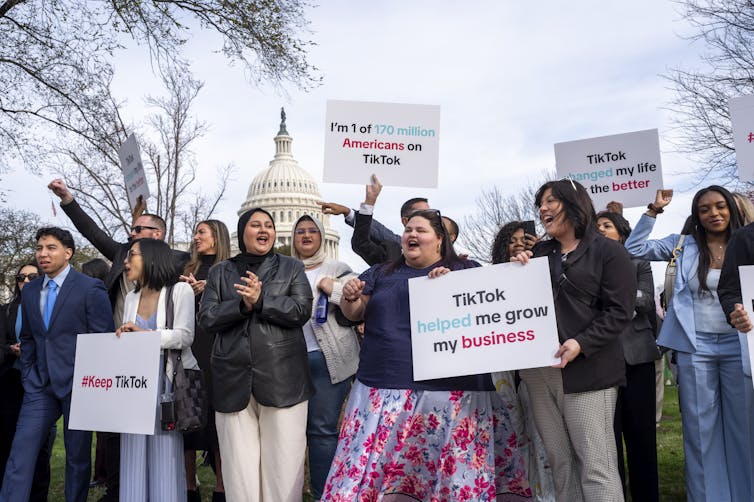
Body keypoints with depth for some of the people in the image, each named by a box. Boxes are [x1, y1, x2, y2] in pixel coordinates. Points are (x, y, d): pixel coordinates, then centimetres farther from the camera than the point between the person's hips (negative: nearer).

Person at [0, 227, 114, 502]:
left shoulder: (91, 288, -8)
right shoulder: (30, 291, 10)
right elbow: (27, 339, 19)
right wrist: (28, 376, 10)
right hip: (40, 385, 5)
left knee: (78, 455, 8)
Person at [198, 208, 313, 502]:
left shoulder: (292, 268, 11)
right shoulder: (220, 272, 15)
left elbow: (301, 311, -3)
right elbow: (207, 318, 3)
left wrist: (261, 299, -13)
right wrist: (242, 305, -12)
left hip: (282, 377, -1)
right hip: (233, 378, 2)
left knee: (283, 462, 0)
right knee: (239, 465, 4)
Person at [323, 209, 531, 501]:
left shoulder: (465, 271, 9)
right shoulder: (380, 274, 18)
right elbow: (354, 313, 16)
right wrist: (349, 297, -7)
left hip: (451, 391, -2)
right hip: (384, 389, 3)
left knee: (456, 473, -1)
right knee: (371, 473, -2)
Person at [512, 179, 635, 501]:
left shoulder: (608, 252, 0)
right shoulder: (538, 253, 16)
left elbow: (619, 312, -8)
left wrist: (582, 344, -20)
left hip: (586, 370, -5)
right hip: (540, 369, 5)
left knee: (595, 465, -4)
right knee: (559, 463, 10)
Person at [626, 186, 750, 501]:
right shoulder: (684, 246, 4)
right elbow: (635, 249, 0)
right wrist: (654, 210, -4)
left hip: (738, 344, 1)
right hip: (694, 347, 0)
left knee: (743, 425, 10)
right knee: (700, 427, 8)